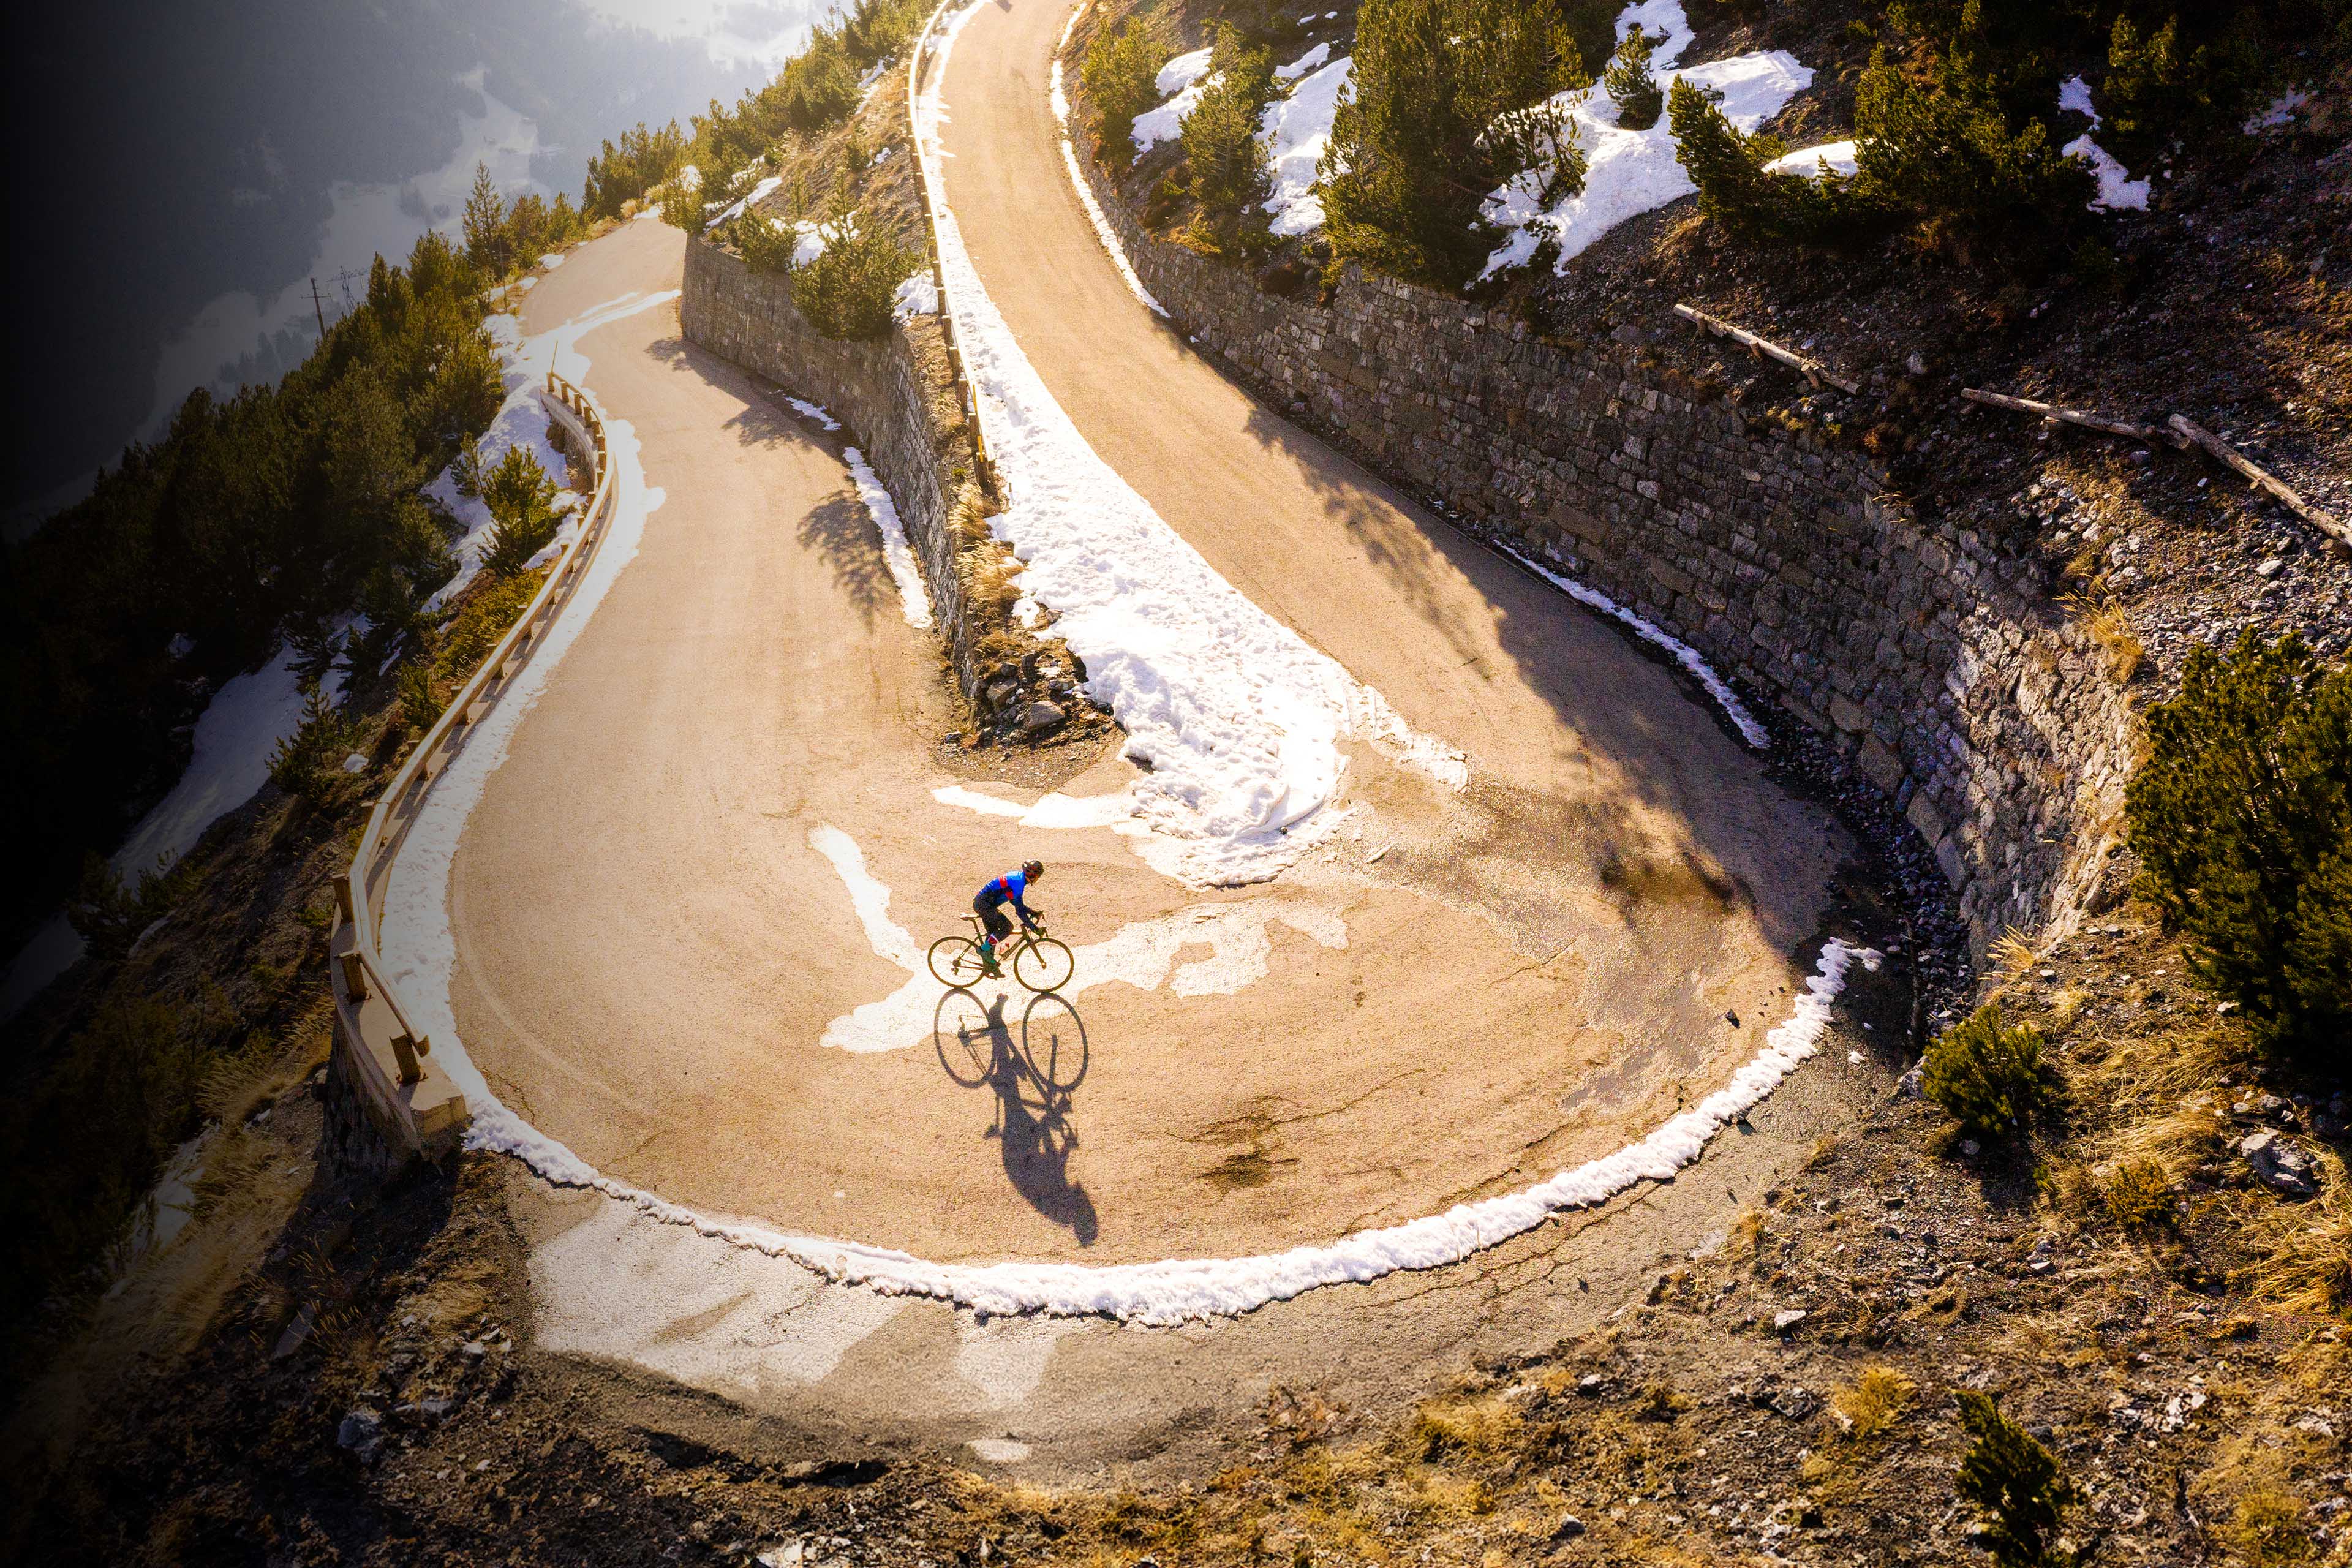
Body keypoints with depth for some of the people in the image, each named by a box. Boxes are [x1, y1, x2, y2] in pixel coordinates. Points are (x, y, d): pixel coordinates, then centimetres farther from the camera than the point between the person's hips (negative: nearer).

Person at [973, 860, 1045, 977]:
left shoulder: (1018, 877, 10)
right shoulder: (1018, 882, -21)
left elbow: (1017, 903, 21)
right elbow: (1019, 910, -22)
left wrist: (1031, 912, 15)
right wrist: (1033, 926, -20)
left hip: (982, 903, 11)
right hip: (983, 904, -11)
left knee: (993, 933, 17)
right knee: (1007, 927, -14)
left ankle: (988, 967, 24)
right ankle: (984, 949, -5)